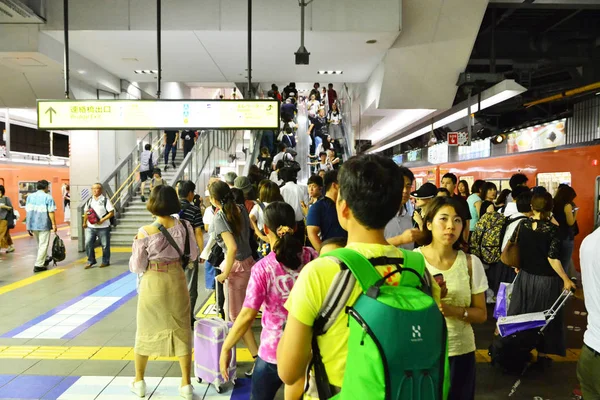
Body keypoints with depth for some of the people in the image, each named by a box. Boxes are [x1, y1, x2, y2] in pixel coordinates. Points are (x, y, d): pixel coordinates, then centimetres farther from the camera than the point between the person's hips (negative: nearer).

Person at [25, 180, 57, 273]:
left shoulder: (30, 196, 9)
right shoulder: (48, 197, -8)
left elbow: (28, 210, 10)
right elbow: (51, 212, -14)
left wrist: (30, 224, 16)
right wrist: (54, 224, -9)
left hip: (32, 224, 6)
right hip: (43, 225, -6)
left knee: (40, 244, 22)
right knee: (43, 245, -1)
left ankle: (43, 259, 35)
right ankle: (38, 265, -3)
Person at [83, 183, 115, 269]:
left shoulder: (105, 200, -7)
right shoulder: (89, 200, 9)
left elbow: (112, 212, -11)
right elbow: (86, 212, 20)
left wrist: (102, 220, -19)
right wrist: (85, 222, 14)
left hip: (103, 227, -4)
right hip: (90, 227, 4)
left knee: (105, 245, 5)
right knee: (88, 244, -1)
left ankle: (105, 261, 20)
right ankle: (90, 261, 14)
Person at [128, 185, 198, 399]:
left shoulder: (145, 232, -16)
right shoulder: (184, 226, -9)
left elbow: (137, 267, -8)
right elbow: (193, 255, 3)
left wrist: (136, 246, 7)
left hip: (153, 284, -1)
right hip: (176, 281, 2)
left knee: (146, 330, 17)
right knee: (181, 330, 12)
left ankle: (139, 381, 33)